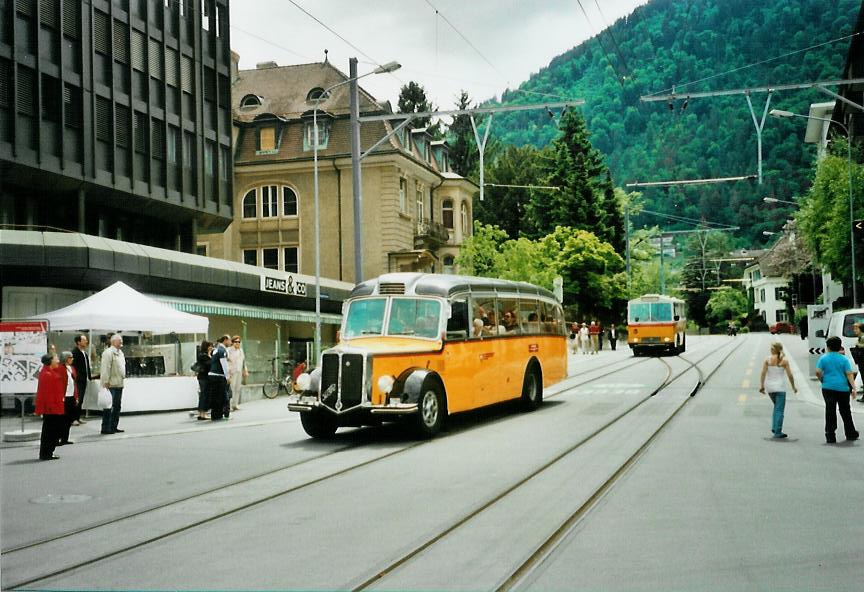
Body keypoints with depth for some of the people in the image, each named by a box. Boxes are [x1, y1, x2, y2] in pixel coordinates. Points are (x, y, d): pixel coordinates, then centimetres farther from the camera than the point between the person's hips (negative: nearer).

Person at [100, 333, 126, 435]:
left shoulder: (120, 352, 18)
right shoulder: (108, 352, -12)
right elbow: (105, 369, -17)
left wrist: (123, 377, 20)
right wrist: (105, 382, -20)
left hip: (119, 384, 9)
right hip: (111, 385, -9)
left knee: (117, 406, 13)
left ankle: (114, 426, 20)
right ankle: (105, 428, -2)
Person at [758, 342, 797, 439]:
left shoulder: (767, 359, -1)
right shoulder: (784, 360, -4)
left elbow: (763, 373, -9)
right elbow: (790, 375, -5)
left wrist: (761, 385, -7)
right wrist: (793, 387, 6)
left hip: (769, 387, 3)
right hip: (780, 387, -3)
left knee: (777, 406, 24)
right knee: (779, 410, 0)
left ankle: (774, 427, 17)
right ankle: (777, 432, -5)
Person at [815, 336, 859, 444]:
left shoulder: (823, 358, 0)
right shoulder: (844, 359, 1)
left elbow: (818, 372, -9)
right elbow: (849, 374, -5)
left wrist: (822, 380, 9)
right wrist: (853, 388, -8)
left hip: (828, 387, -1)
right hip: (843, 388, 1)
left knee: (830, 411, 1)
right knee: (845, 411, 13)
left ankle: (830, 436, -1)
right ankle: (851, 434, 25)